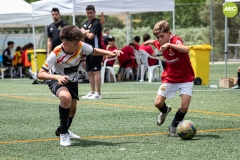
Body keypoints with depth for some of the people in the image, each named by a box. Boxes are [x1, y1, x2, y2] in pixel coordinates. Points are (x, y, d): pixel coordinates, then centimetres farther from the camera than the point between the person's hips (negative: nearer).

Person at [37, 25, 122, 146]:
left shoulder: (80, 46, -21)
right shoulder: (56, 54, -32)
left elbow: (94, 51, 1)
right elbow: (40, 74, -33)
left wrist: (110, 53, -15)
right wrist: (57, 77, -50)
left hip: (72, 81, 6)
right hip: (57, 80, -6)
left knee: (72, 109, 12)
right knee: (66, 97, -35)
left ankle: (62, 130, 47)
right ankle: (63, 134, -20)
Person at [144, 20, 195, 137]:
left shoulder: (176, 40, -24)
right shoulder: (159, 44, -4)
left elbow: (186, 49, -49)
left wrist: (170, 45, -55)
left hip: (185, 78, -5)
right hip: (169, 78, 5)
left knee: (184, 107, -13)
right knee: (158, 103, -3)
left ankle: (173, 126, 13)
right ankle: (165, 111, 34)